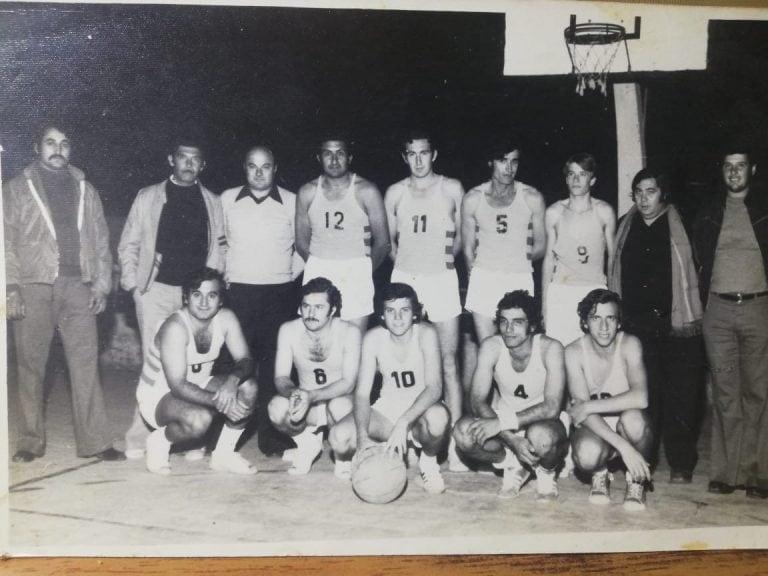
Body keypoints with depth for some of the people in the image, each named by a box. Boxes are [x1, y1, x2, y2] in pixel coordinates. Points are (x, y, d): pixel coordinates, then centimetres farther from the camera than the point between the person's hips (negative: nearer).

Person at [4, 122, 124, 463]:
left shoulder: (85, 190, 16)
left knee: (86, 364, -2)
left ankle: (94, 442, 0)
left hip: (78, 287, 2)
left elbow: (100, 240, 14)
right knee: (31, 367, 3)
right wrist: (10, 288, -8)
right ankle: (31, 442, 12)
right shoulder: (16, 190, 8)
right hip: (34, 287, -2)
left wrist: (101, 284, 5)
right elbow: (7, 242, 2)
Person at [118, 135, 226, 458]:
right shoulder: (148, 198, 8)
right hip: (156, 289, -2)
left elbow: (218, 248, 14)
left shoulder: (212, 202, 12)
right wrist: (132, 283, 0)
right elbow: (129, 244, 9)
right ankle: (139, 438, -1)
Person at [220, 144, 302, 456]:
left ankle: (271, 434, 6)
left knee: (274, 363, -2)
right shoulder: (227, 199, 5)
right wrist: (224, 275, 9)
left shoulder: (291, 202, 3)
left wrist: (291, 274, 7)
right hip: (238, 291, 0)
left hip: (279, 293, 0)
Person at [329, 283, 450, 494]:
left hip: (421, 410, -2)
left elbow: (434, 387, -27)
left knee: (438, 417, -39)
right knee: (338, 437, -22)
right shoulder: (373, 338, -11)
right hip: (386, 410, 3)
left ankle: (428, 461, -4)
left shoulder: (426, 334, -18)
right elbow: (362, 392, -13)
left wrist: (404, 422, -40)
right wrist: (362, 437, -29)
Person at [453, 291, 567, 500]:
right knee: (463, 431, -28)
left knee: (541, 435, -39)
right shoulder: (491, 347, -14)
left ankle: (547, 471, 0)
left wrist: (503, 422, -36)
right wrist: (512, 439, -32)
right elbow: (478, 401, -18)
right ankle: (512, 465, 1)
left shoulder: (550, 348, -20)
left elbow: (552, 407, -27)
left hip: (541, 423, -2)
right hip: (503, 427, 2)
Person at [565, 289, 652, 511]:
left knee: (633, 417, -36)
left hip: (626, 428, 1)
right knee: (587, 455, -36)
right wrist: (623, 447, -33)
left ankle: (636, 480, -5)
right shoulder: (574, 352, -14)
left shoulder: (629, 345, -16)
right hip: (593, 428, 0)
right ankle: (600, 475, 6)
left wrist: (589, 406, -27)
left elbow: (640, 398, -30)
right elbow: (581, 407, -22)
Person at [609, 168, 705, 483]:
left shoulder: (680, 226, 2)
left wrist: (693, 316, -6)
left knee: (680, 395, 0)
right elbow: (614, 274, 14)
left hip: (676, 322, -2)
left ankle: (681, 464, 9)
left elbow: (697, 271, 0)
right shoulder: (625, 227, 11)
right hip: (636, 324, 3)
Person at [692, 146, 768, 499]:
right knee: (725, 394, 2)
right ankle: (725, 473, 4)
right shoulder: (709, 211, 10)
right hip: (718, 310, 1)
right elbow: (699, 260, 13)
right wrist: (702, 301, 4)